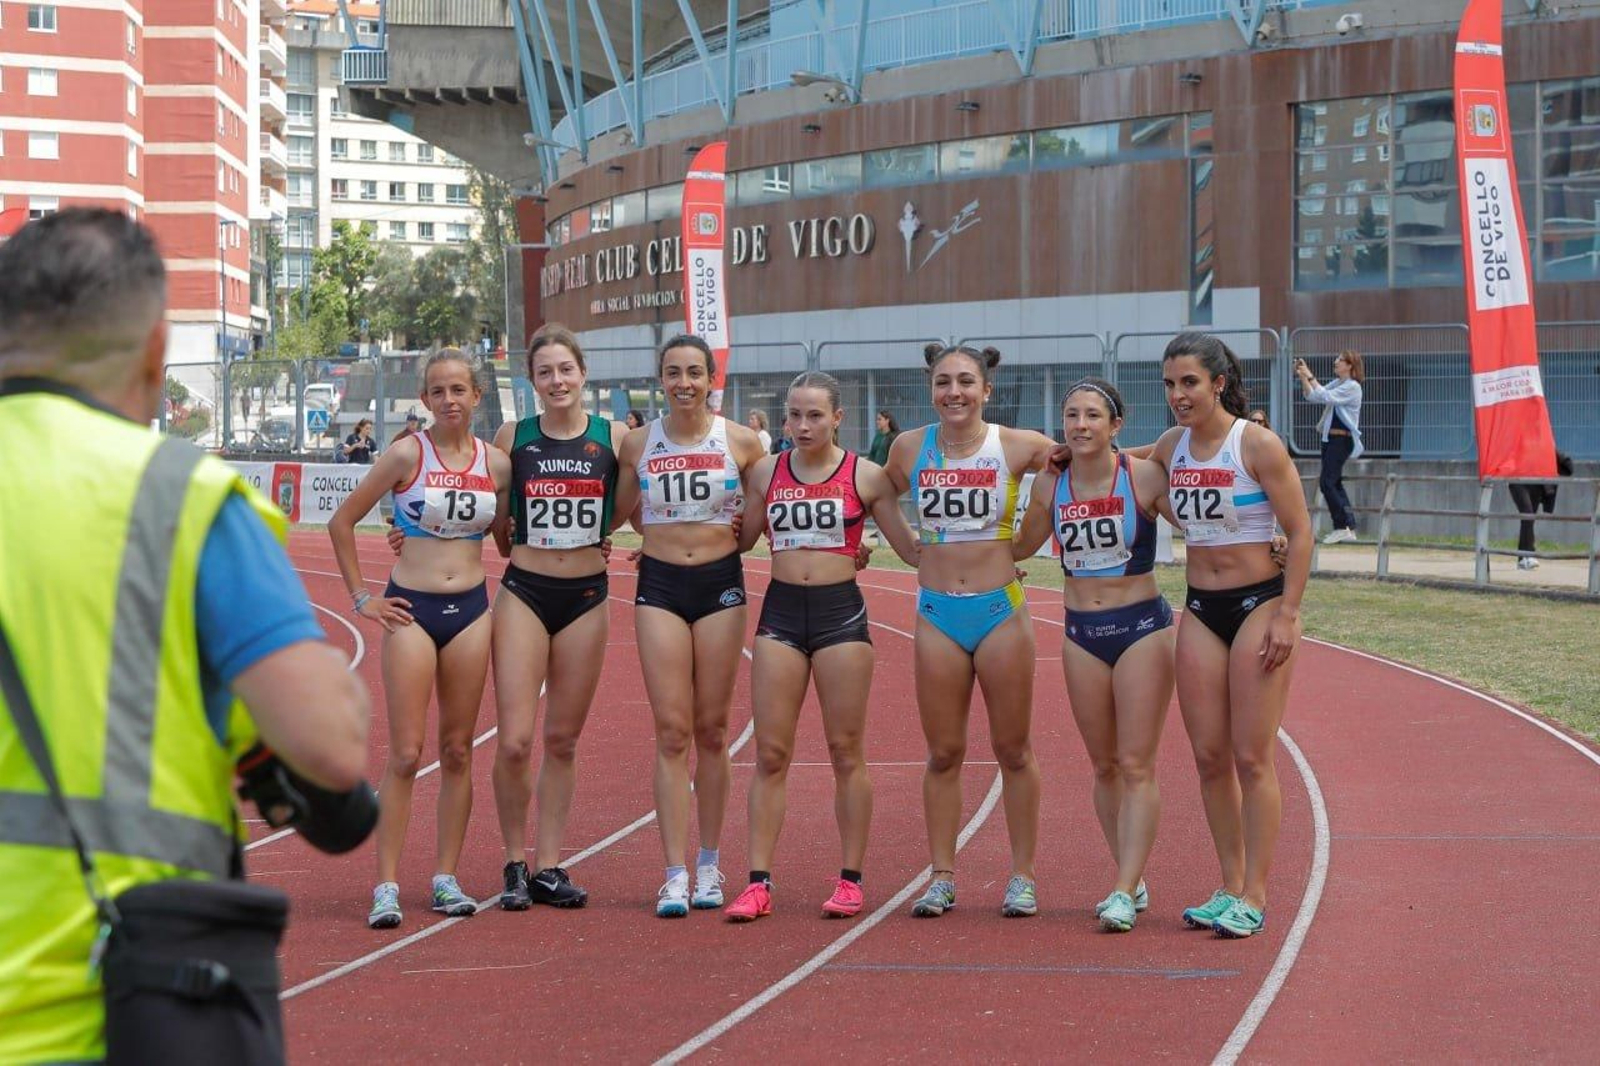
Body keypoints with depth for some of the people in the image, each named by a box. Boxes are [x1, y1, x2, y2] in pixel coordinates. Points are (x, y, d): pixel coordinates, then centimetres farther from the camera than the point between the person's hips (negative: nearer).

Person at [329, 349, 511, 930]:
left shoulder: (496, 464, 4)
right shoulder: (407, 455, -5)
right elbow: (342, 522, 0)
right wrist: (361, 597, -2)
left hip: (470, 609, 3)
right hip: (411, 610, -3)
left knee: (458, 750, 7)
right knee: (406, 755, -7)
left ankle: (446, 879, 14)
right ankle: (386, 886, -4)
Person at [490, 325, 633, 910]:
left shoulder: (614, 438, 1)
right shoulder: (512, 437, 1)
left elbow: (625, 508, 13)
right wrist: (512, 538, 1)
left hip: (587, 597, 1)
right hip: (524, 594, -1)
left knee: (563, 740, 7)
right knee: (514, 741, -9)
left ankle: (549, 866, 16)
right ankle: (516, 863, 7)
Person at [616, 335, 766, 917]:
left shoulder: (741, 442, -2)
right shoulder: (637, 443, 2)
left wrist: (736, 531, -1)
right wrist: (664, 532, 5)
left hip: (720, 583, 0)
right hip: (659, 585, 0)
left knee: (711, 729, 6)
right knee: (671, 731, -5)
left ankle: (709, 864, 17)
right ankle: (676, 874, -6)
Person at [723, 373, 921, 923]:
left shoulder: (866, 476, 0)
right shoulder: (766, 473, 6)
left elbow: (912, 548, 5)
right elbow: (740, 539, 15)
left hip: (841, 612, -2)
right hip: (780, 612, 2)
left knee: (846, 753, 3)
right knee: (770, 754, -1)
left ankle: (850, 880, 11)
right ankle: (758, 882, 1)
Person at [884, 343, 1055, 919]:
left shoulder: (1018, 447, -7)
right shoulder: (909, 448, 0)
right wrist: (916, 549, 10)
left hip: (1001, 608, -2)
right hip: (936, 612, 2)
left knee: (1013, 751, 5)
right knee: (943, 753, 6)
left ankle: (1022, 876, 13)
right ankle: (941, 877, 14)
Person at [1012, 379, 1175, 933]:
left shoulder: (1144, 476, -10)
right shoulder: (1050, 484, 1)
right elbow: (1022, 546, 18)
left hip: (1142, 626, -4)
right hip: (1081, 633, 4)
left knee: (1136, 766, -7)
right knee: (1105, 767, 9)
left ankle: (1124, 893, -9)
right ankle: (1132, 881, 20)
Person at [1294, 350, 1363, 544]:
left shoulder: (1352, 387, -10)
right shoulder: (1337, 384, 16)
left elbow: (1325, 397, -21)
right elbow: (1311, 396, 14)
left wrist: (1310, 377, -14)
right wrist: (1302, 377, 3)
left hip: (1342, 439, -9)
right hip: (1330, 439, 9)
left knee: (1327, 482, -13)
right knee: (1335, 484, 9)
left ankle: (1342, 527, -10)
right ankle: (1349, 528, 12)